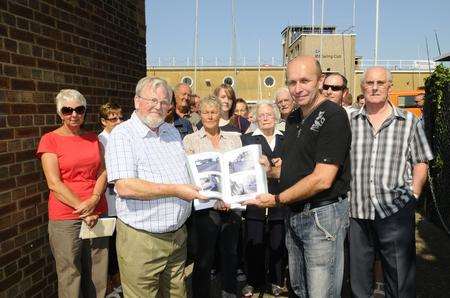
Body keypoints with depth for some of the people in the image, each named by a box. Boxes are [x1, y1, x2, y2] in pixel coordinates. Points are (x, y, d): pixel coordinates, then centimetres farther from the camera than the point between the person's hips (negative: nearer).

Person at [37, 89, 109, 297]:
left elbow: (103, 172, 5)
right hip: (65, 218, -3)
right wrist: (82, 209, -14)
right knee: (70, 276, 8)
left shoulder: (93, 138, 11)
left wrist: (94, 200, -12)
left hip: (97, 213, 4)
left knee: (97, 275, 11)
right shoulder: (50, 139, -3)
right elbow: (54, 183, -9)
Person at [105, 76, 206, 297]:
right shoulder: (122, 134, -11)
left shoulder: (172, 132, 11)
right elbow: (125, 187, -23)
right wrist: (175, 190, -22)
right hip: (140, 239, -6)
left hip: (177, 235, 6)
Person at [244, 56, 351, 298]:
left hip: (322, 214, -8)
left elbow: (322, 180, -23)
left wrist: (277, 200, -16)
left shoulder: (333, 115, -16)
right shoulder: (293, 119, 11)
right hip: (293, 214, 8)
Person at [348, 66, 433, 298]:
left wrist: (413, 195, -4)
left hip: (396, 211, -1)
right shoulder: (349, 121, 7)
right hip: (357, 211, 1)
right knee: (358, 276, 15)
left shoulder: (409, 121, 5)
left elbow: (420, 162, 7)